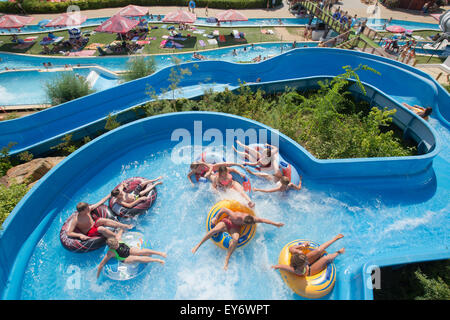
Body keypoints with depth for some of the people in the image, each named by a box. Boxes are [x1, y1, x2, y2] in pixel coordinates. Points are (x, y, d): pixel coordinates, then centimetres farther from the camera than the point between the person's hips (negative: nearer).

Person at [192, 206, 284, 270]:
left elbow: (263, 220, -9)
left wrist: (276, 224, -4)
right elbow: (224, 209, -29)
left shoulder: (253, 219, -22)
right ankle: (198, 245, -21)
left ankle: (226, 260, -26)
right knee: (215, 229, -34)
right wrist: (216, 218, -21)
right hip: (227, 222, -3)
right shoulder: (236, 217, -36)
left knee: (236, 238, -32)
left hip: (235, 227, 3)